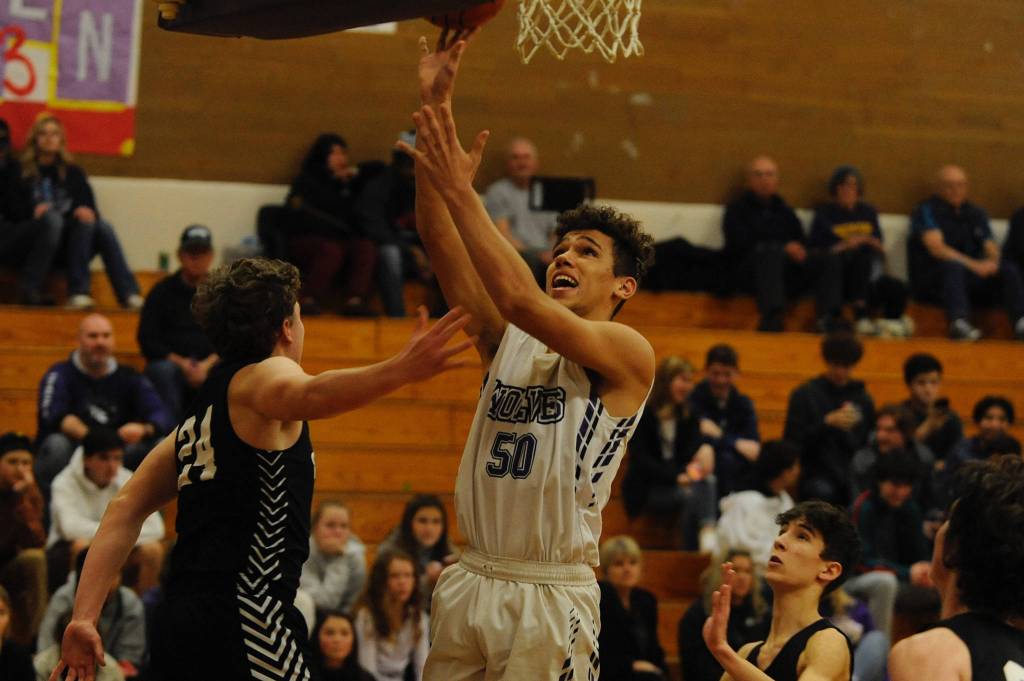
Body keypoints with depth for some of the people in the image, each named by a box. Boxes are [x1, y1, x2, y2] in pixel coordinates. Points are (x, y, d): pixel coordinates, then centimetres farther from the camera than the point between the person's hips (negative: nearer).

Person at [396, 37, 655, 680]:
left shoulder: (628, 352, -5)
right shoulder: (509, 340, 12)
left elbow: (521, 300, -20)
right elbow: (442, 244, 3)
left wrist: (460, 190, -19)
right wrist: (434, 111, -6)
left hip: (552, 596, -6)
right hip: (472, 581, 6)